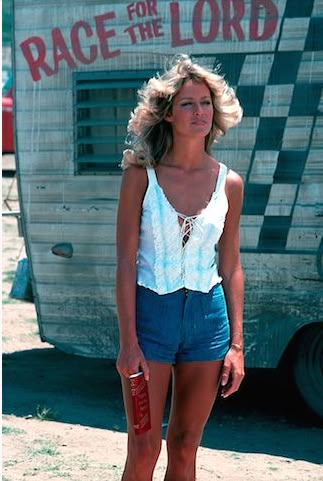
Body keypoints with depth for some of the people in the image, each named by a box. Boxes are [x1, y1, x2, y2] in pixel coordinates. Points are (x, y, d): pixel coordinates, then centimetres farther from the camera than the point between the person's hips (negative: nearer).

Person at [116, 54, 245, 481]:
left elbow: (231, 267, 7)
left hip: (207, 317, 3)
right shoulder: (141, 177, -5)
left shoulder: (229, 184, 3)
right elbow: (126, 262, -6)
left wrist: (236, 345, 4)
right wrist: (128, 343, -12)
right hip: (150, 313, -3)